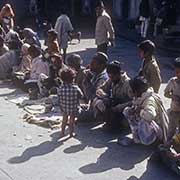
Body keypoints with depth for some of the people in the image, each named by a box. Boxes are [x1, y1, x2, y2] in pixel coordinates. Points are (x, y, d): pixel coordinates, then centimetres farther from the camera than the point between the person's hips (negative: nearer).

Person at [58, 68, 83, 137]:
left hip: (64, 108, 2)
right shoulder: (75, 88, -23)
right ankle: (71, 133, 25)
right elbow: (81, 96, -7)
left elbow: (60, 100, -5)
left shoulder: (60, 89, -15)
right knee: (72, 120, 16)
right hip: (74, 109, -2)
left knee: (64, 120, 22)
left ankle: (62, 132, 29)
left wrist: (61, 107, 9)